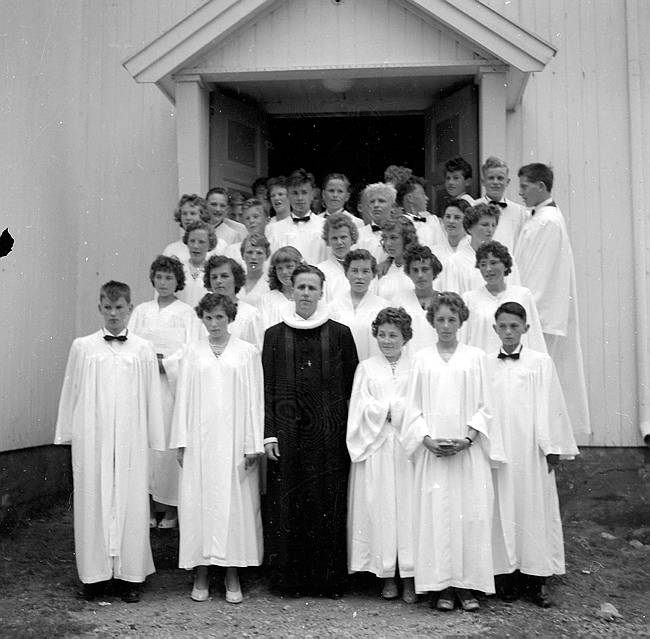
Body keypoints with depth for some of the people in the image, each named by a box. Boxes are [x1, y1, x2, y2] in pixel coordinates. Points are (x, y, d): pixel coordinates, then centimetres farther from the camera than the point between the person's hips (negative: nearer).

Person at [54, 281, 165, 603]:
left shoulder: (143, 349, 3)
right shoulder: (82, 346, 4)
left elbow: (152, 397, 5)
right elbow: (70, 392, 9)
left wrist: (155, 441, 4)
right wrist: (66, 434, 8)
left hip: (131, 439, 0)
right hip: (91, 438, 0)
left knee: (131, 502, 2)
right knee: (92, 501, 4)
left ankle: (129, 575, 13)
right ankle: (94, 574, 16)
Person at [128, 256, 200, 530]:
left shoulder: (186, 312, 5)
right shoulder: (141, 310, 15)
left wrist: (164, 363, -13)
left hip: (172, 382, -3)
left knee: (169, 441, -4)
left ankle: (170, 508, 5)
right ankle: (147, 506, 7)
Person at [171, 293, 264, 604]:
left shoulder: (247, 352, 2)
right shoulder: (193, 353, 6)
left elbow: (254, 399, 0)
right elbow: (183, 397, 7)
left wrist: (253, 445, -4)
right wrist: (181, 442, 1)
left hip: (233, 440, -1)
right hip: (199, 438, 1)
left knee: (234, 502, 1)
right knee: (198, 502, 2)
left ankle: (232, 574, 12)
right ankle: (201, 573, 13)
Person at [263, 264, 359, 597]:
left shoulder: (339, 333, 4)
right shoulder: (275, 335, 6)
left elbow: (352, 385, 5)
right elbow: (268, 388, 4)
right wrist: (269, 433, -2)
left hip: (329, 431, 0)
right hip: (288, 429, 1)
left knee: (328, 502, 2)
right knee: (288, 503, 3)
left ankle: (329, 578, 14)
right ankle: (291, 578, 15)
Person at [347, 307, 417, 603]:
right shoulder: (366, 368, 10)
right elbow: (363, 409, 3)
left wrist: (386, 408, -11)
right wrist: (399, 408, -7)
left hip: (407, 446, -1)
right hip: (375, 447, 1)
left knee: (408, 506, -2)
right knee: (379, 506, 2)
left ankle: (410, 576, 6)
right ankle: (387, 574, 11)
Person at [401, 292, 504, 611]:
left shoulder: (475, 356, 6)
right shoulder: (422, 358, 7)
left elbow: (484, 406, 3)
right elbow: (413, 407, 6)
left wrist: (467, 438, -10)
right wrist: (428, 439, -9)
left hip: (469, 450, 0)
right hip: (433, 451, 0)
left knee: (471, 513, -1)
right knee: (436, 513, -1)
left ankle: (466, 585, 8)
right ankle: (443, 586, 7)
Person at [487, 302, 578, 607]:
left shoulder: (541, 362, 2)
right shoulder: (484, 364, 5)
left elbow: (549, 408, 1)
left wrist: (553, 449, -2)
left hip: (530, 449, -1)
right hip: (496, 450, 1)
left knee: (534, 507, 2)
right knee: (502, 510, 4)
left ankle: (536, 578, 12)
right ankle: (507, 574, 14)